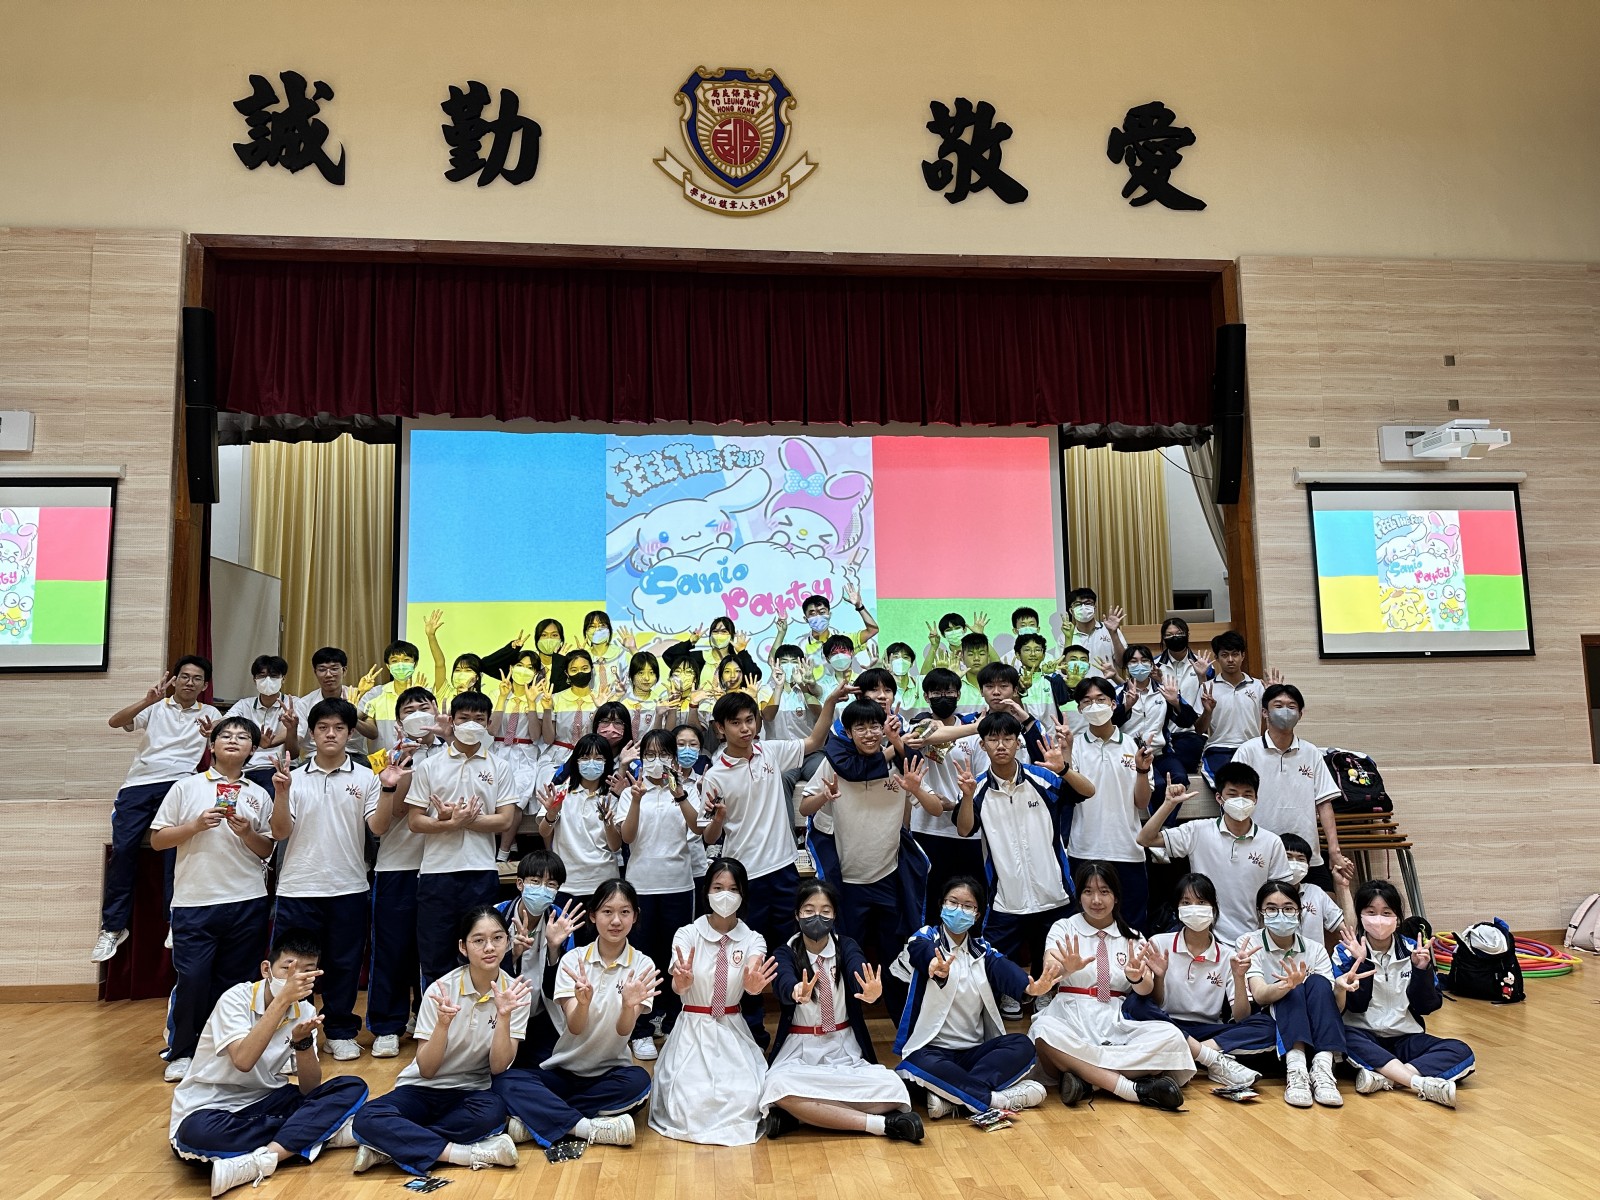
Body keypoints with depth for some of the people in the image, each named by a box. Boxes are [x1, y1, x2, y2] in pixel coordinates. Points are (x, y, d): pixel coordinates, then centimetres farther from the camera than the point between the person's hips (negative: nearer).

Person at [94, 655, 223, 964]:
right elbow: (114, 722, 1)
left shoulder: (210, 714, 16)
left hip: (179, 785, -1)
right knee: (123, 848, -9)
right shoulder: (155, 707, 16)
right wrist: (147, 700, -14)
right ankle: (113, 926, 1)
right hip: (139, 784, 1)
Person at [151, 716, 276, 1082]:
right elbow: (157, 839, 3)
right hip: (194, 903, -2)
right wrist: (196, 825, -12)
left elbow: (268, 851, 10)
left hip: (247, 903, 2)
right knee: (192, 979, -3)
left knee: (235, 982, 7)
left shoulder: (259, 796, 9)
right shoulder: (187, 788, 4)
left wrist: (248, 833, -9)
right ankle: (181, 1052, 14)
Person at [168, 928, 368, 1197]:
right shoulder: (236, 999, -16)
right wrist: (283, 999, -38)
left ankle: (261, 1160, -31)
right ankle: (324, 1133, -24)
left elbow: (310, 1089, -7)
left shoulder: (305, 1012, -2)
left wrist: (302, 1041, -25)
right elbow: (243, 1061, -33)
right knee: (196, 1134, -41)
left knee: (352, 1088, -17)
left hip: (264, 1103, 4)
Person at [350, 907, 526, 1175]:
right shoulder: (442, 989, -12)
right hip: (423, 1089, 0)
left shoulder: (517, 992, -9)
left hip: (472, 1093, 0)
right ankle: (473, 1154, -28)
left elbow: (498, 1068, -12)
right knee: (367, 1120, -31)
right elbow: (426, 1070, -12)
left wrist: (504, 1015, -28)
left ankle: (395, 1146, -19)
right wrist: (443, 1023, -30)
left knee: (493, 1113, -36)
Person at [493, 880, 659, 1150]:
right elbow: (575, 1027, -16)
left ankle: (540, 1117, -20)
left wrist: (629, 1005, -40)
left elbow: (624, 1030, -17)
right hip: (563, 1071, 0)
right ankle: (589, 1127, -26)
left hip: (610, 1074, 0)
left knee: (638, 1080, -33)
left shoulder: (642, 966, -6)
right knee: (506, 1082, -25)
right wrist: (583, 1002, -39)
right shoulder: (573, 959, -5)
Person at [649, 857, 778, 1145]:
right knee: (689, 1105, -20)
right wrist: (682, 981, -47)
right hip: (693, 1029, -1)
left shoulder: (753, 940, -2)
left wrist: (754, 985, -48)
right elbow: (678, 986, -22)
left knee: (745, 1100, -21)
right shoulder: (687, 934, -5)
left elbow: (752, 983, -22)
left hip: (733, 1031, 1)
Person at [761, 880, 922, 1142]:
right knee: (779, 1087, -36)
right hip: (799, 1050, -2)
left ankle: (800, 1115, -19)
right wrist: (798, 994, -52)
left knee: (891, 1086, -28)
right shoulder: (785, 953, -2)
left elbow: (862, 977, -22)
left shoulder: (846, 947, 2)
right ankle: (878, 1123, -27)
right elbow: (784, 985, -27)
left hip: (845, 1049, 2)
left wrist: (872, 992, -47)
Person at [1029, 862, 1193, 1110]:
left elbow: (1146, 990, -2)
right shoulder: (1063, 928, 7)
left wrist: (1137, 977, -27)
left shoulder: (1131, 937, 14)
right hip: (1071, 1020, -2)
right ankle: (1135, 1089, -31)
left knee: (1170, 1036, -26)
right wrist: (1066, 969, -37)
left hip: (1117, 1023, 3)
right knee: (1044, 1031, -37)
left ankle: (1085, 1077, -26)